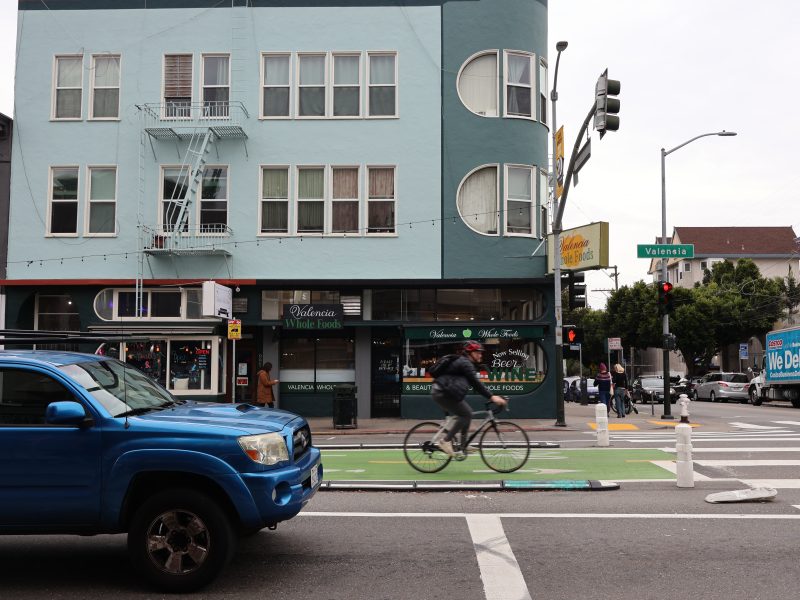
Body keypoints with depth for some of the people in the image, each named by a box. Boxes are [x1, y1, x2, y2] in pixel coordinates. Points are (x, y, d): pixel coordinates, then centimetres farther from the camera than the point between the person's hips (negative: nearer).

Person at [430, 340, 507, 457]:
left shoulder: (464, 363, 20)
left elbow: (474, 384, 21)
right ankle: (445, 441, -9)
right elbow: (476, 383, -22)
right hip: (443, 393, -10)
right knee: (465, 414, -9)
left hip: (445, 392, 10)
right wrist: (491, 397, -26)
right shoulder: (465, 363, -13)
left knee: (467, 413, 12)